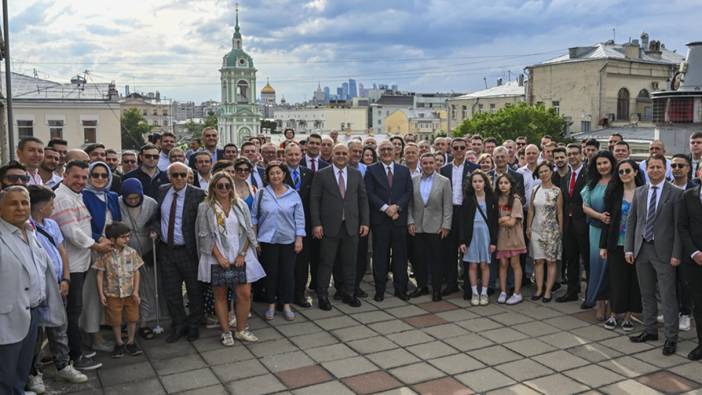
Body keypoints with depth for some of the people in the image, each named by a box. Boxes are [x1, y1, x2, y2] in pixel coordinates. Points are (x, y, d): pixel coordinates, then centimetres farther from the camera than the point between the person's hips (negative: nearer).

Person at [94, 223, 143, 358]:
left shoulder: (131, 252, -5)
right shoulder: (105, 255, -11)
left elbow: (136, 272, -1)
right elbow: (100, 275, -5)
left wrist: (136, 291, -6)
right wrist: (101, 294, -8)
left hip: (130, 293, 2)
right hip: (112, 294, -2)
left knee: (132, 318, 10)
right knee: (115, 321, 11)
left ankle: (130, 342, 27)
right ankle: (119, 343, 29)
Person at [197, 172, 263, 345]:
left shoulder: (241, 205, 6)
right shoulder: (205, 208, -1)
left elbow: (248, 232, 5)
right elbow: (205, 235, -4)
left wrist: (242, 254, -5)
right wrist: (219, 257, -11)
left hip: (240, 258, 2)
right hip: (217, 259, -2)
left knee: (245, 294, 0)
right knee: (220, 295, 6)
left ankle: (241, 330, 16)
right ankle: (225, 332, 18)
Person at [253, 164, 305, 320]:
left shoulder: (293, 194, 0)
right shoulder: (261, 193, 0)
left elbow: (299, 218, 2)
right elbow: (254, 217, 5)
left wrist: (299, 239, -3)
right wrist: (254, 239, 2)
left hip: (288, 240, 0)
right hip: (267, 240, 0)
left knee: (288, 273, 4)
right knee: (270, 272, 5)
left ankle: (286, 305, 18)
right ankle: (271, 304, 19)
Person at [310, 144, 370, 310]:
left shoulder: (356, 174, 8)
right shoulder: (321, 174, -1)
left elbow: (363, 199, 9)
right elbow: (314, 200, -3)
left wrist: (364, 222, 3)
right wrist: (316, 224, -10)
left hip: (351, 226, 3)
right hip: (330, 226, -3)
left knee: (350, 262, 11)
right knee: (326, 262, 3)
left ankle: (348, 293, 25)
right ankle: (322, 295, 14)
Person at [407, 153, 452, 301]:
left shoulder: (444, 181, -1)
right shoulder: (414, 181, 6)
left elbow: (447, 206, -2)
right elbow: (410, 204, 7)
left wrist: (446, 225, -8)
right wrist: (410, 222, -1)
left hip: (436, 227, -2)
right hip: (417, 227, 3)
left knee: (436, 259, 3)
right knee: (419, 258, 8)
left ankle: (436, 289, 12)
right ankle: (421, 286, 21)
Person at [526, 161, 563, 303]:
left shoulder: (557, 191, -5)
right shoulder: (535, 190, 4)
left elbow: (560, 212, -2)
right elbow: (531, 210, 9)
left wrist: (561, 230, -3)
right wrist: (528, 227, 7)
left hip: (552, 231, -3)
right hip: (536, 230, 3)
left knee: (551, 261, 2)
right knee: (538, 260, 5)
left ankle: (548, 291, 7)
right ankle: (539, 289, 13)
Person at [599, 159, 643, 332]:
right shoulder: (613, 193, 1)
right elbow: (607, 219, 1)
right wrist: (603, 245, -2)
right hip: (616, 244, 0)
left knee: (633, 280, 6)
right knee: (616, 280, 5)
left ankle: (628, 316, 18)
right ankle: (613, 314, 17)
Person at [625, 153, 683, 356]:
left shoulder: (675, 193, -4)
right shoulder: (639, 192, 9)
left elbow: (679, 225, -7)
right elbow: (631, 221, 10)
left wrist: (676, 254, -11)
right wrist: (629, 248, 4)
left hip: (663, 250, -4)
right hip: (641, 249, 5)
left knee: (667, 296, -2)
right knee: (646, 294, 13)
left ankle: (671, 337, 7)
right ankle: (650, 330, 25)